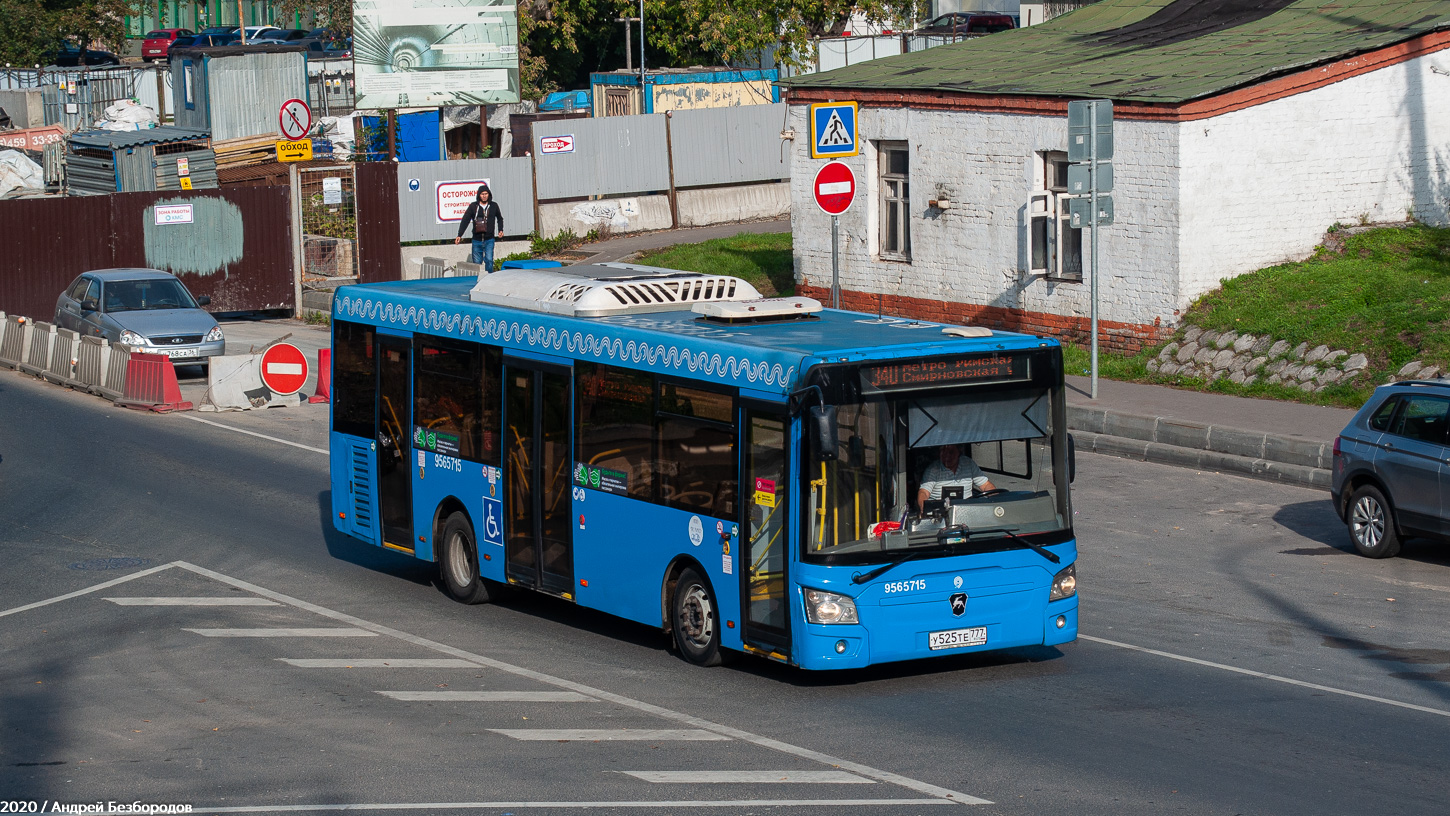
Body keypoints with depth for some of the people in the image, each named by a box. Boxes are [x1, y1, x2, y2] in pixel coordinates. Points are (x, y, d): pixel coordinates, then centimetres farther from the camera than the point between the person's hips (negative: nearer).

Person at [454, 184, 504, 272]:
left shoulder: (493, 206, 5)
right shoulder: (473, 206, 2)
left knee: (489, 260, -17)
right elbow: (465, 221, 2)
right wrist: (459, 235, -6)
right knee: (476, 263, 4)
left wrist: (500, 230, 8)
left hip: (489, 240, -1)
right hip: (477, 240, 1)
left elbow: (499, 218, 22)